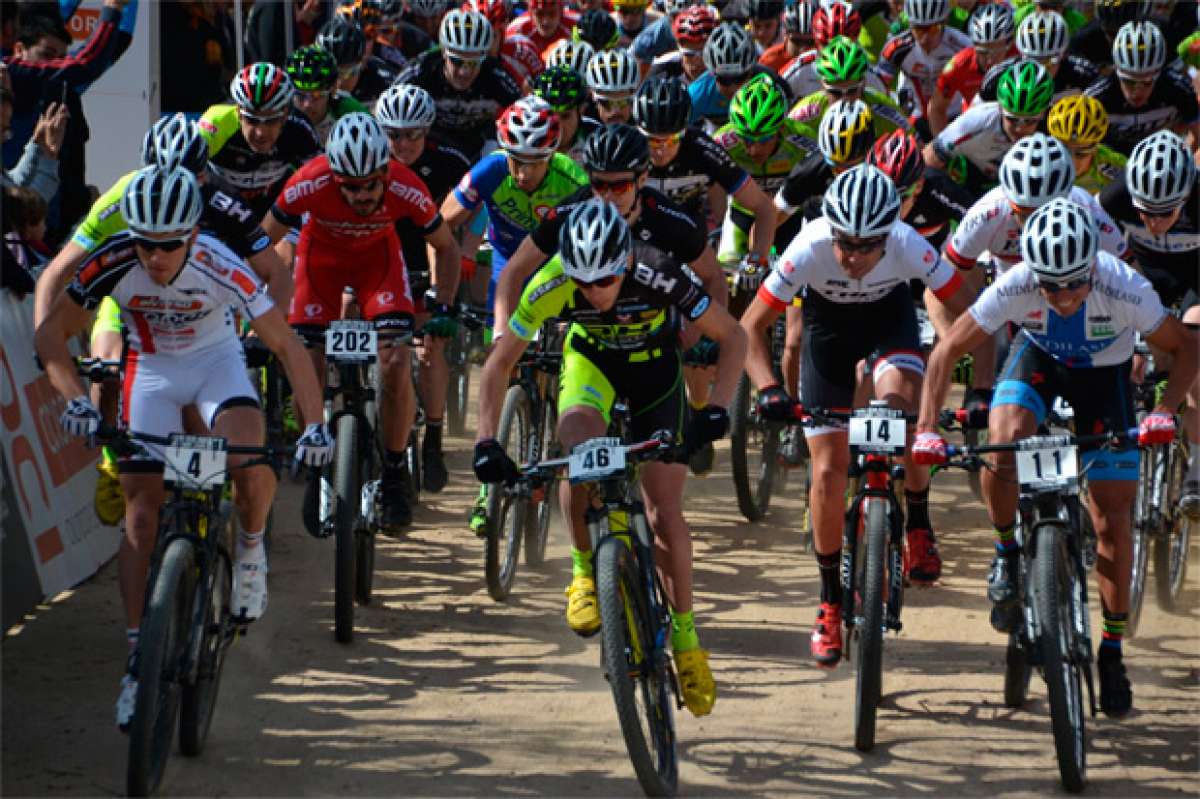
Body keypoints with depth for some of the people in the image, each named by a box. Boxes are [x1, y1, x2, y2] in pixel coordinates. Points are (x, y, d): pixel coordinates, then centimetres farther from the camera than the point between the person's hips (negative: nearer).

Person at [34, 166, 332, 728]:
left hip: (215, 359, -1)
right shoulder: (114, 264, -29)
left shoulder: (219, 268, -32)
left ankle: (251, 549, 2)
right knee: (142, 511, -6)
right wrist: (75, 401, -36)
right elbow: (51, 333, -20)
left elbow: (286, 346, -28)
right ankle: (140, 657, 1)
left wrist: (314, 426, -38)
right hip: (152, 369, 1)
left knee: (250, 462, -31)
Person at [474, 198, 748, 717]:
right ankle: (585, 570, -10)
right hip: (591, 358, 0)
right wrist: (486, 442, -29)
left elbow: (733, 338, -24)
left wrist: (716, 409, -37)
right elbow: (500, 362, -20)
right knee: (579, 448, -33)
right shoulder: (552, 286, -32)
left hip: (654, 364, 0)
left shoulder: (659, 278, -36)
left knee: (664, 511, -6)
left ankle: (685, 637, 11)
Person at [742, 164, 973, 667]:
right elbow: (751, 326, -27)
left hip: (889, 314, 0)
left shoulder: (909, 247, -34)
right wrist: (767, 389, -41)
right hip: (828, 321, 0)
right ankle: (831, 601, 13)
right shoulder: (810, 249, -35)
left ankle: (919, 527, -10)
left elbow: (969, 315, -24)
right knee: (828, 471, -5)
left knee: (899, 401, -34)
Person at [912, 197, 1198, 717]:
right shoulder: (1014, 287, -33)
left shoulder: (1125, 290, -35)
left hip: (1104, 373, 0)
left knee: (1113, 520, -4)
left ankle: (1112, 654, 10)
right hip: (1039, 358, 0)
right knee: (1004, 439, -32)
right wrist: (927, 429, -30)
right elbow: (948, 350, -21)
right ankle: (1007, 554, -5)